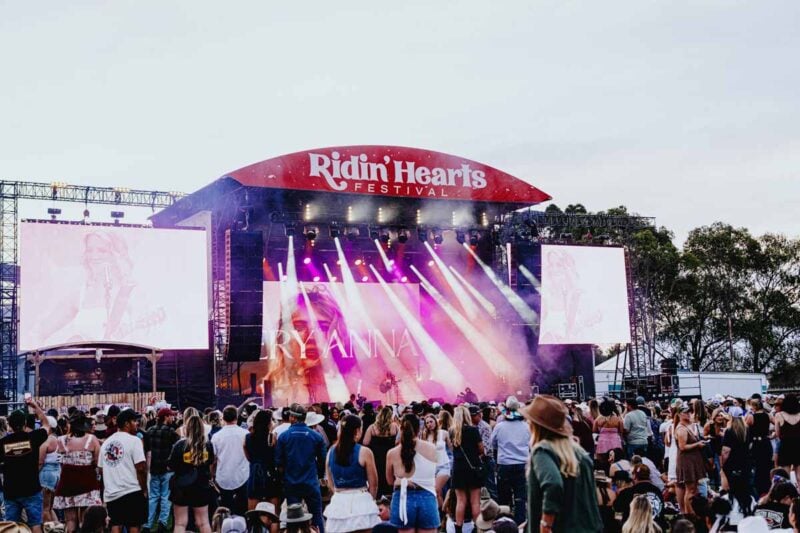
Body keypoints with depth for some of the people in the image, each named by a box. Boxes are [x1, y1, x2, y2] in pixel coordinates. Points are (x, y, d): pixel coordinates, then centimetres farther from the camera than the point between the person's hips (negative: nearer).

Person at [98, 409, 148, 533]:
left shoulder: (106, 442, 11)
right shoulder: (133, 440, -10)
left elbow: (102, 469, 14)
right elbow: (140, 468, -15)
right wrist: (144, 489, -4)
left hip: (111, 493, 6)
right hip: (132, 491, -6)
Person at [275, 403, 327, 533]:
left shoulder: (283, 436, -7)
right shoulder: (316, 436, -6)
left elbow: (279, 462, -3)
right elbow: (323, 460, 1)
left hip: (291, 483, 1)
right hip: (311, 483, -1)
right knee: (317, 516, 8)